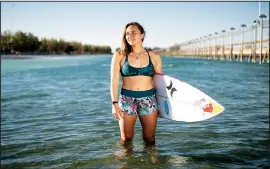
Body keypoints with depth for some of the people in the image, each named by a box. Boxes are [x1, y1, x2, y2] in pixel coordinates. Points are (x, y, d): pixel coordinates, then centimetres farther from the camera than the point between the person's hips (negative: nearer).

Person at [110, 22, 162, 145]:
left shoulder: (154, 57, 5)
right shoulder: (119, 56, 1)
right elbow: (114, 81, -3)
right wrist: (114, 103, -12)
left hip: (149, 99, 1)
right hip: (127, 99, -1)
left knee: (149, 139, 10)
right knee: (126, 139, 9)